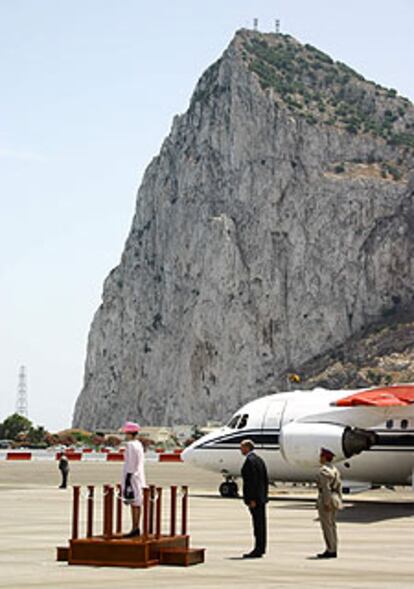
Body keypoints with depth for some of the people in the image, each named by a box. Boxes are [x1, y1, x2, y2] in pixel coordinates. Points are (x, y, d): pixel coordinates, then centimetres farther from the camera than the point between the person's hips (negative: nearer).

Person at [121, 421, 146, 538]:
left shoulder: (130, 445, -15)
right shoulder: (139, 444, 13)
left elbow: (130, 463, -19)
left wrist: (127, 480, -18)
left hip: (132, 476, -9)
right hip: (139, 476, 9)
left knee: (134, 504, -8)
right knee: (137, 503, 10)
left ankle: (135, 529, -8)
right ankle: (136, 528, 13)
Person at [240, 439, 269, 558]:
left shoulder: (250, 460, -14)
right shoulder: (259, 459, 15)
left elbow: (252, 480, -20)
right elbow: (266, 480, 17)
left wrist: (252, 499, -20)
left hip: (254, 497, -10)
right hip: (261, 497, 10)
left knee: (258, 523, -8)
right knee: (261, 523, 11)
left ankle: (258, 550, -6)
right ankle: (261, 548, 15)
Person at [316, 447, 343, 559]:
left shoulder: (323, 470, -15)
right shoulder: (334, 469, 12)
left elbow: (326, 487, -21)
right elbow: (339, 486, 13)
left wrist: (326, 503, -22)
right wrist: (339, 501, 16)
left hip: (325, 499, -9)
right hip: (334, 499, 9)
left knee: (326, 526, -5)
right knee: (332, 525, 11)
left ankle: (330, 551, -4)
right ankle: (333, 550, 13)